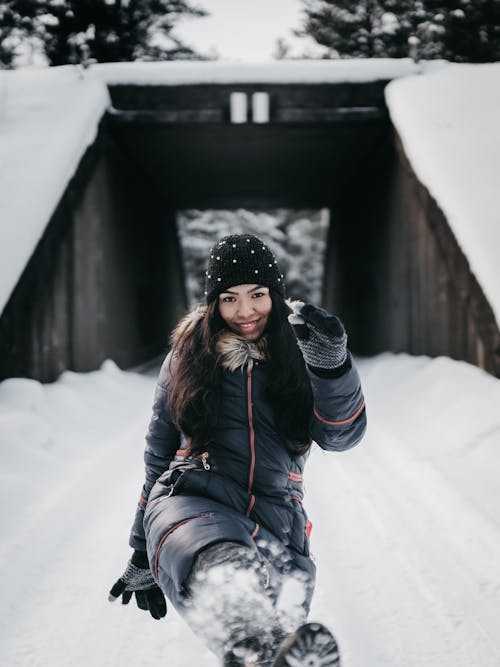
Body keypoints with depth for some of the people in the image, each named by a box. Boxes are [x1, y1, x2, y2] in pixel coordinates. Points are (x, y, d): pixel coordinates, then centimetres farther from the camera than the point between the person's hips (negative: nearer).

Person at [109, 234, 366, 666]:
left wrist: (332, 363, -19)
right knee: (224, 568, -37)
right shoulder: (189, 355, 15)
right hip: (192, 503, -1)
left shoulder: (298, 353, 13)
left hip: (275, 522, 2)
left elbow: (341, 435, 0)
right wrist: (142, 556, 23)